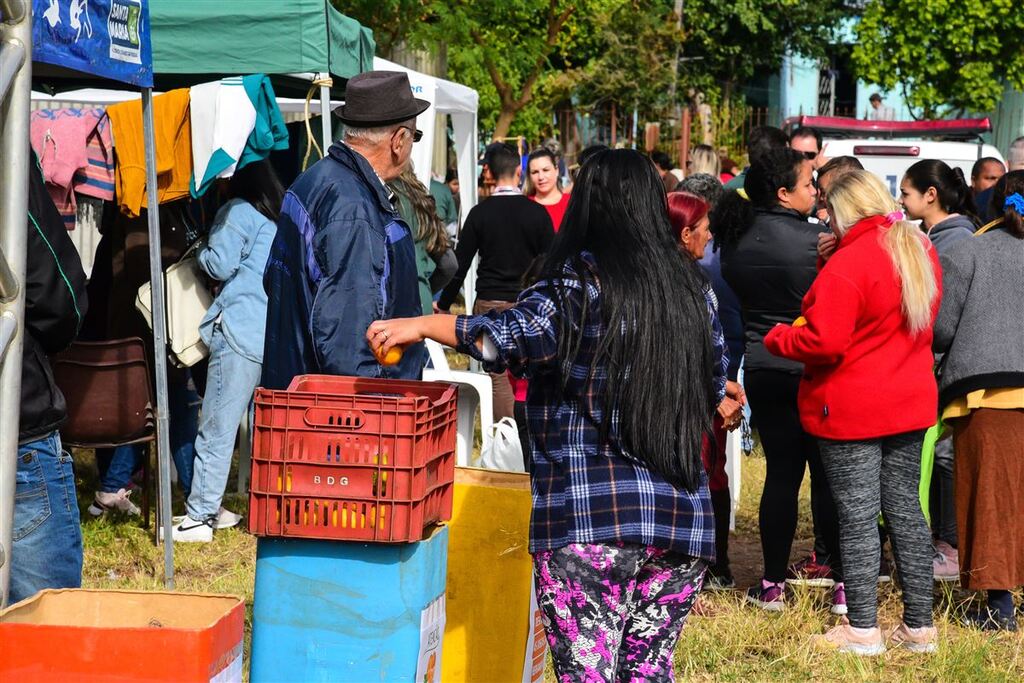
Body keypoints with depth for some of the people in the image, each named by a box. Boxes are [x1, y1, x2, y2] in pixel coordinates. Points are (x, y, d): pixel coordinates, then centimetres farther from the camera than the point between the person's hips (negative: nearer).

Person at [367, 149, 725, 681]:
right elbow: (714, 388, 22)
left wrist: (423, 325, -9)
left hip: (592, 520, -6)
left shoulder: (584, 280, -6)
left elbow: (509, 337, -20)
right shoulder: (690, 287, 13)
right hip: (683, 519, 6)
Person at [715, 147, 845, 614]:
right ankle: (842, 583, 5)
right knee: (829, 473, 2)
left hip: (762, 370, 5)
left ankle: (773, 584, 11)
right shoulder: (812, 239, -16)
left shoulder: (735, 239, 2)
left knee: (781, 471, 10)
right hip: (812, 369, -5)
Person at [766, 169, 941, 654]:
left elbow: (823, 343, -22)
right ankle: (919, 625, 16)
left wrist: (778, 338, -6)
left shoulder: (847, 264, -19)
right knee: (905, 508, 12)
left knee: (857, 516, -1)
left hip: (851, 411, -7)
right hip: (912, 403, 8)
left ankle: (863, 630, 3)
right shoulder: (920, 250, 7)